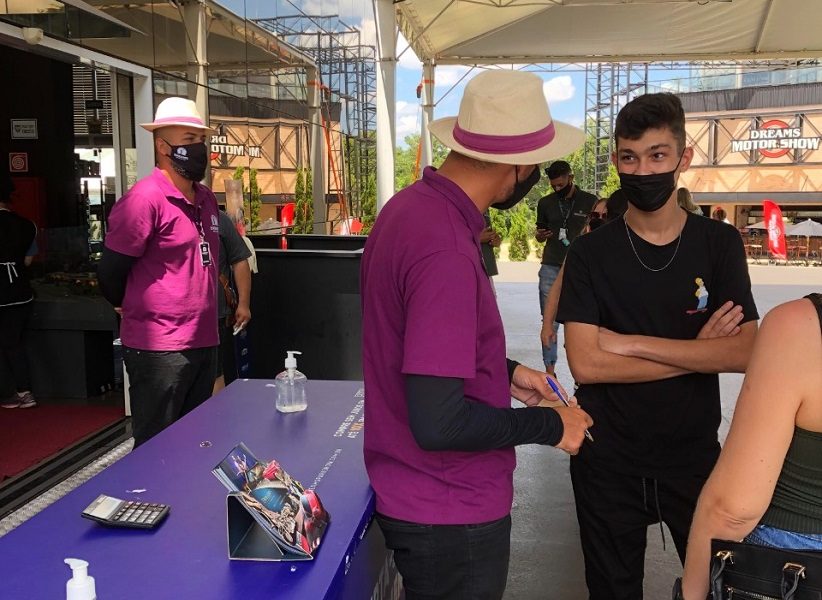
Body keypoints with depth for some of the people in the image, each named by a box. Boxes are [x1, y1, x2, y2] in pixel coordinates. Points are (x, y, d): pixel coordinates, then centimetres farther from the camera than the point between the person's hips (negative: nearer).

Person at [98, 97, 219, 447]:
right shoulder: (145, 198, -15)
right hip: (159, 349, -8)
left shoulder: (206, 199, 11)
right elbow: (111, 273, -11)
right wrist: (139, 311, 5)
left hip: (203, 343, 8)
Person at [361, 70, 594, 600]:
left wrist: (505, 373, 8)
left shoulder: (410, 206, 1)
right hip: (451, 516, -9)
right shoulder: (447, 251, -30)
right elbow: (438, 423, -30)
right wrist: (549, 425, -17)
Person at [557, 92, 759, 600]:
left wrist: (633, 343, -19)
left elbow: (744, 353, -14)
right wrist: (695, 352, -16)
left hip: (696, 455, 1)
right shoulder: (591, 253, -7)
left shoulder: (719, 244, -4)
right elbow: (585, 363, -17)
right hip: (608, 460, 0)